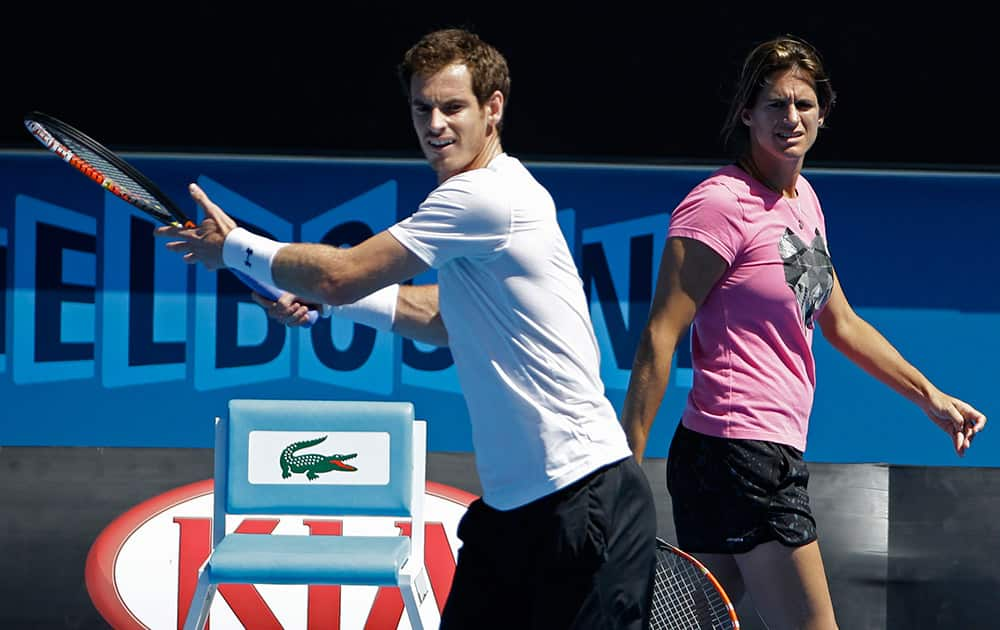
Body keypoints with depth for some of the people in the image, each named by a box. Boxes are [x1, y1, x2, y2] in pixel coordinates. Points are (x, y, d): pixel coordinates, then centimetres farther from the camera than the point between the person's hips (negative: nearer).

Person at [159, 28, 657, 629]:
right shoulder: (486, 195, 15)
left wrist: (233, 247, 3)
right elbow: (442, 318, 29)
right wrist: (324, 297, 22)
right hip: (512, 503, 10)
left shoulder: (486, 196, -16)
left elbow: (341, 274, -12)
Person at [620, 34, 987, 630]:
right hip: (739, 452, -9)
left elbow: (839, 321, 27)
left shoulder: (803, 197, 16)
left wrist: (929, 396, 26)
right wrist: (627, 463, -18)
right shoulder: (721, 205, -13)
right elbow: (660, 338, -15)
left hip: (776, 454, 9)